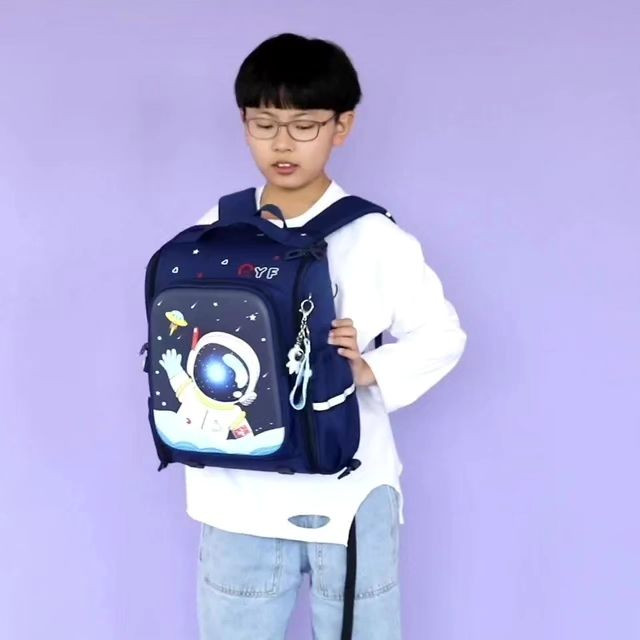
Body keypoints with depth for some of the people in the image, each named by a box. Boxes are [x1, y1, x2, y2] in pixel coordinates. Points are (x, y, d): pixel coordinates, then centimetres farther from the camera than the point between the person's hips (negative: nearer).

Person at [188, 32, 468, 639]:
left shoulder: (375, 236, -8)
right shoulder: (213, 232, 0)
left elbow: (442, 335, -3)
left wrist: (371, 369, -19)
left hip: (348, 487, -2)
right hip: (240, 489, 2)